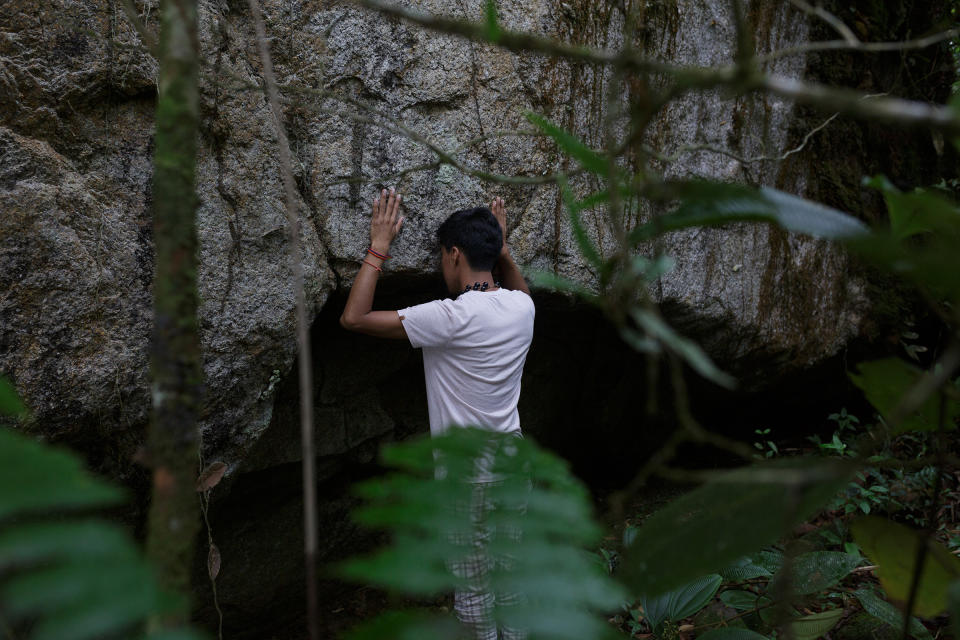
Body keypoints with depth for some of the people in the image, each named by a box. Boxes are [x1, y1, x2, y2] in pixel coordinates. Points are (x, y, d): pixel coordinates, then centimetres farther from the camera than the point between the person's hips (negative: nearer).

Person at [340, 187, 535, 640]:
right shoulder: (521, 307, -2)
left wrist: (378, 248, -14)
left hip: (468, 471, -7)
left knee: (473, 586, 9)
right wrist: (501, 246, 20)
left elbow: (354, 318, -21)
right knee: (511, 573, 21)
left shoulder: (451, 317, -23)